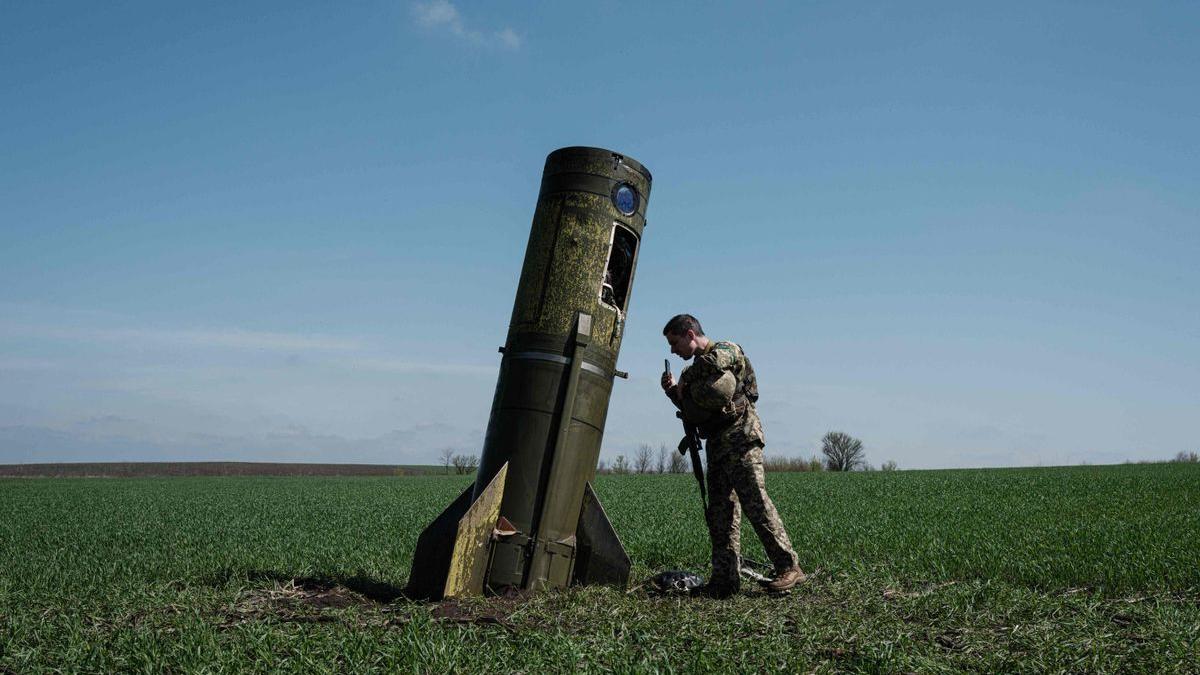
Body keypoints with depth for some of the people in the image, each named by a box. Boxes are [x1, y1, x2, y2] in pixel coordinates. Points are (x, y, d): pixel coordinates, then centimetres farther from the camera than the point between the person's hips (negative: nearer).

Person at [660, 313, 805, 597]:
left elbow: (713, 363, -25)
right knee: (720, 513, 6)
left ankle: (788, 567, -10)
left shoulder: (726, 351, -3)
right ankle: (725, 579, 7)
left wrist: (687, 386, -7)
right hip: (717, 444, 10)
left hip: (739, 438, -10)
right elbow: (695, 410, 26)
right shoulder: (700, 366, 24)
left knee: (756, 503, -14)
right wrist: (675, 391, 11)